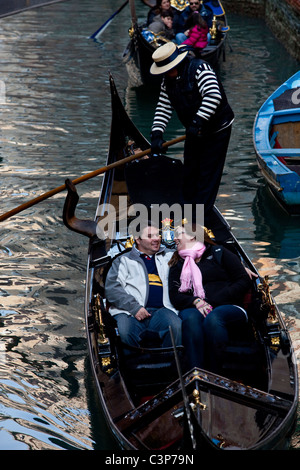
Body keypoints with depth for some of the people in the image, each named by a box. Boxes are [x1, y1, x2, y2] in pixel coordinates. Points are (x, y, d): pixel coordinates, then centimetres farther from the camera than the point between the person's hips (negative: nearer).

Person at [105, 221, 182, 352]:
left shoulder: (169, 257, 28)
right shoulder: (123, 260, 21)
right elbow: (111, 288, 7)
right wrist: (134, 307, -7)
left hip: (161, 310, 2)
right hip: (129, 312, -1)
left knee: (176, 327, -32)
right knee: (125, 333, -35)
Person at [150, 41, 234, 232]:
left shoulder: (200, 69, -24)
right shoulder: (168, 80, 0)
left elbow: (213, 96, -36)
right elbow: (163, 108, 3)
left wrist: (198, 121, -38)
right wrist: (157, 133, -11)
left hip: (217, 130, -8)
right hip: (194, 132, 8)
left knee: (208, 175, -4)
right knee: (189, 173, 13)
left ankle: (201, 220, 1)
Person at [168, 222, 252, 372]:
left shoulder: (218, 253, 15)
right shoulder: (177, 264, 25)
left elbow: (244, 281, 4)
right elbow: (174, 296, 12)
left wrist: (212, 302, -6)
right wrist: (196, 301, -11)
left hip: (229, 307, -1)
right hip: (193, 308, 2)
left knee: (213, 318, -37)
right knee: (190, 318, -35)